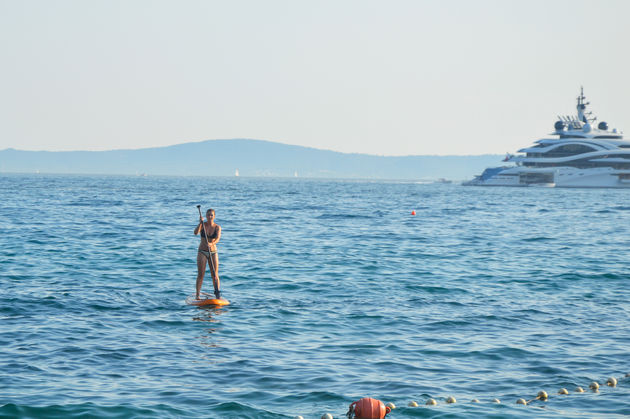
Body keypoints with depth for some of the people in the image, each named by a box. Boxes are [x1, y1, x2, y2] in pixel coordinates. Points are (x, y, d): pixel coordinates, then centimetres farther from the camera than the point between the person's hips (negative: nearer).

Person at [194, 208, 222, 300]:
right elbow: (196, 232, -22)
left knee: (215, 275, -2)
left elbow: (218, 238, -20)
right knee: (200, 275, -5)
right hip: (202, 252, -1)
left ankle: (218, 296, -1)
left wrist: (212, 243, -39)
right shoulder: (202, 225, -3)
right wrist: (200, 222, -29)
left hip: (213, 252, 1)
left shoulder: (217, 227, -3)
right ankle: (197, 295, 3)